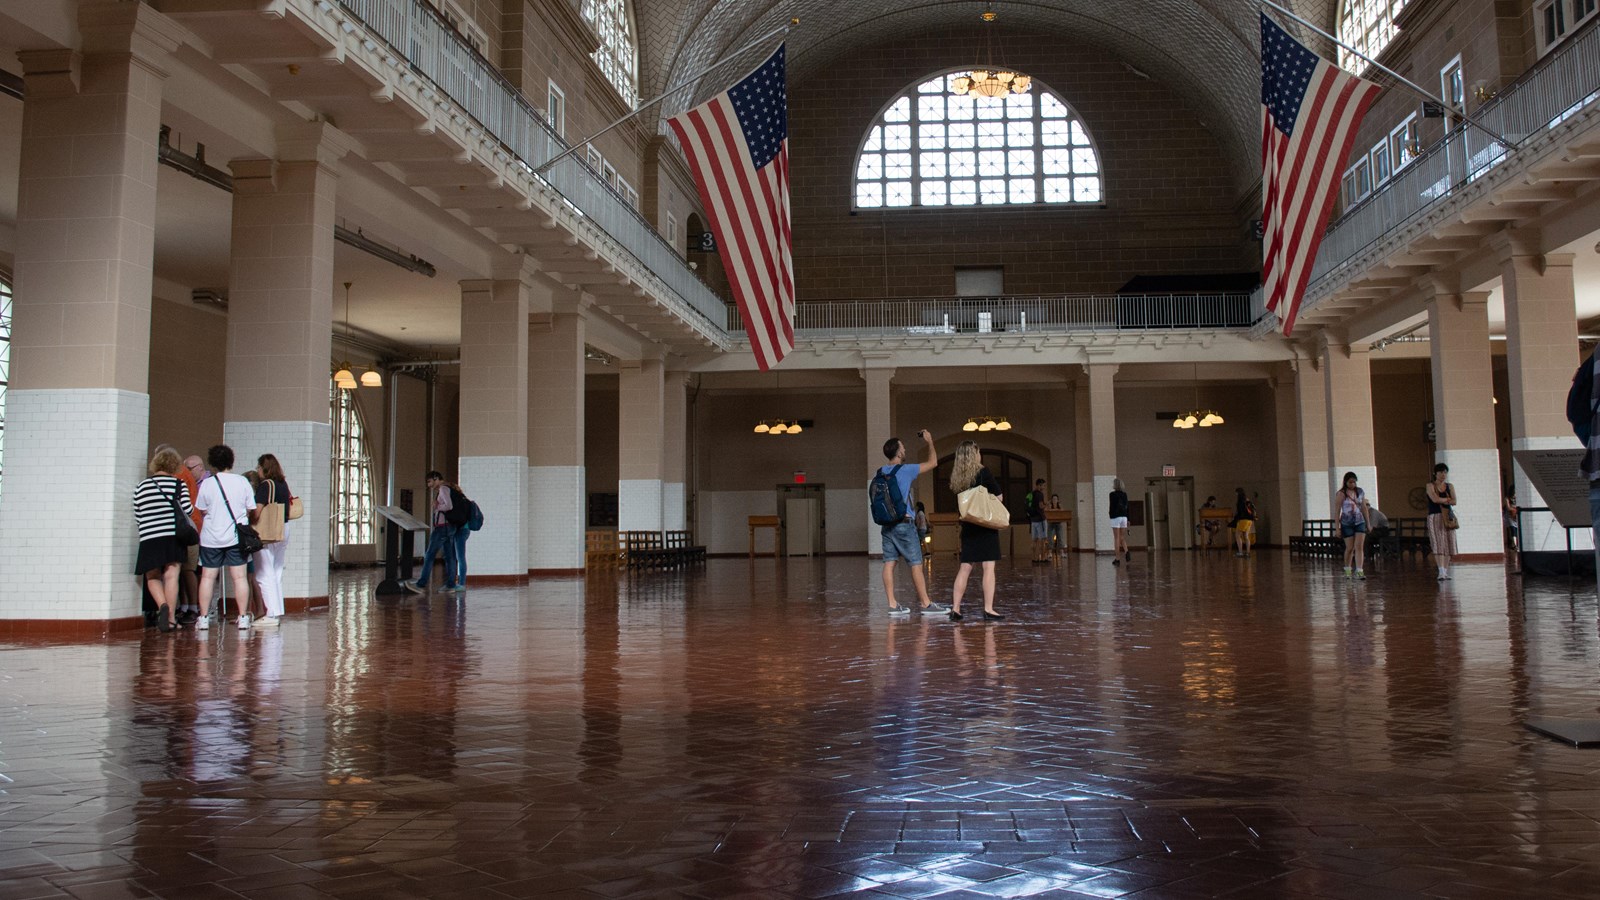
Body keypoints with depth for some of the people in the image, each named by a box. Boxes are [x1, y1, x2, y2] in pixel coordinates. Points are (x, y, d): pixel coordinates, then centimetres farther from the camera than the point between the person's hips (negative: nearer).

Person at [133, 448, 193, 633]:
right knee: (171, 576, 2)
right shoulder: (179, 484, -1)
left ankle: (162, 605, -12)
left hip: (148, 538, 1)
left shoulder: (140, 486, 6)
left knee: (152, 577, 13)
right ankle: (171, 617, 0)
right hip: (173, 535, -1)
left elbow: (137, 516, 7)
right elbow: (188, 510, -3)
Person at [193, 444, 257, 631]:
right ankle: (243, 617, 1)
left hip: (211, 537, -1)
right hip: (236, 537, 1)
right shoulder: (242, 482, -1)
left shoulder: (207, 483, -4)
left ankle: (204, 617, 9)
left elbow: (201, 510, 1)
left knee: (208, 577, 7)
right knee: (239, 577, 2)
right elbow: (252, 511, 2)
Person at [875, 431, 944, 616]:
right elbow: (933, 463, -3)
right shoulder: (905, 470, -11)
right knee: (916, 564, 0)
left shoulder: (880, 472, 7)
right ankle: (926, 604, 5)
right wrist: (929, 442, 9)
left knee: (889, 563, 2)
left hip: (887, 524, 6)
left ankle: (893, 604, 1)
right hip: (904, 524, -6)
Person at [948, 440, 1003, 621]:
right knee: (988, 567, -3)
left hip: (967, 526, 5)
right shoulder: (982, 472, -9)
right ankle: (988, 609, -6)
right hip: (986, 525, -5)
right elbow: (999, 497, -3)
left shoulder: (956, 476, 6)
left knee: (964, 568, 9)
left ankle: (955, 609, 5)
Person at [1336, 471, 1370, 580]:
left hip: (1360, 522, 3)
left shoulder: (1360, 492, 5)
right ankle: (1348, 570, 21)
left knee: (1359, 547, -9)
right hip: (1347, 524, -3)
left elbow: (1364, 508, 13)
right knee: (1350, 548, 2)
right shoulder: (1341, 494, -7)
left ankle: (1359, 571, -13)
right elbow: (1337, 511, -7)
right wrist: (1337, 527, -10)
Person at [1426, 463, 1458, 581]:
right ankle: (1441, 572, -20)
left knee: (1448, 544, 1)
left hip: (1448, 518, 4)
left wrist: (1441, 500, -10)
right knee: (1438, 544, -13)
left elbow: (1454, 502, 2)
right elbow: (1435, 499, -14)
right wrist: (1447, 499, 0)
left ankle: (1446, 572, 6)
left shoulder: (1450, 486, 14)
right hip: (1435, 517, -4)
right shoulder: (1430, 486, 2)